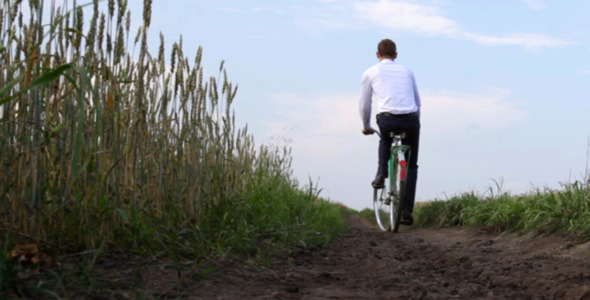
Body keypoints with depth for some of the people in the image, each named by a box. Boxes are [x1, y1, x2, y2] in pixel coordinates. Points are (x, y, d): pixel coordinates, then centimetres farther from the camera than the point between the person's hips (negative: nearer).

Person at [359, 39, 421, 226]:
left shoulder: (370, 73, 15)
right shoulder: (406, 71, 23)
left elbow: (364, 105, 18)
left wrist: (366, 126, 34)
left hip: (387, 119, -1)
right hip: (410, 119, 1)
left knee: (385, 140, 37)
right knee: (411, 165, 15)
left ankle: (381, 174, 17)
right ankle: (406, 210, 8)